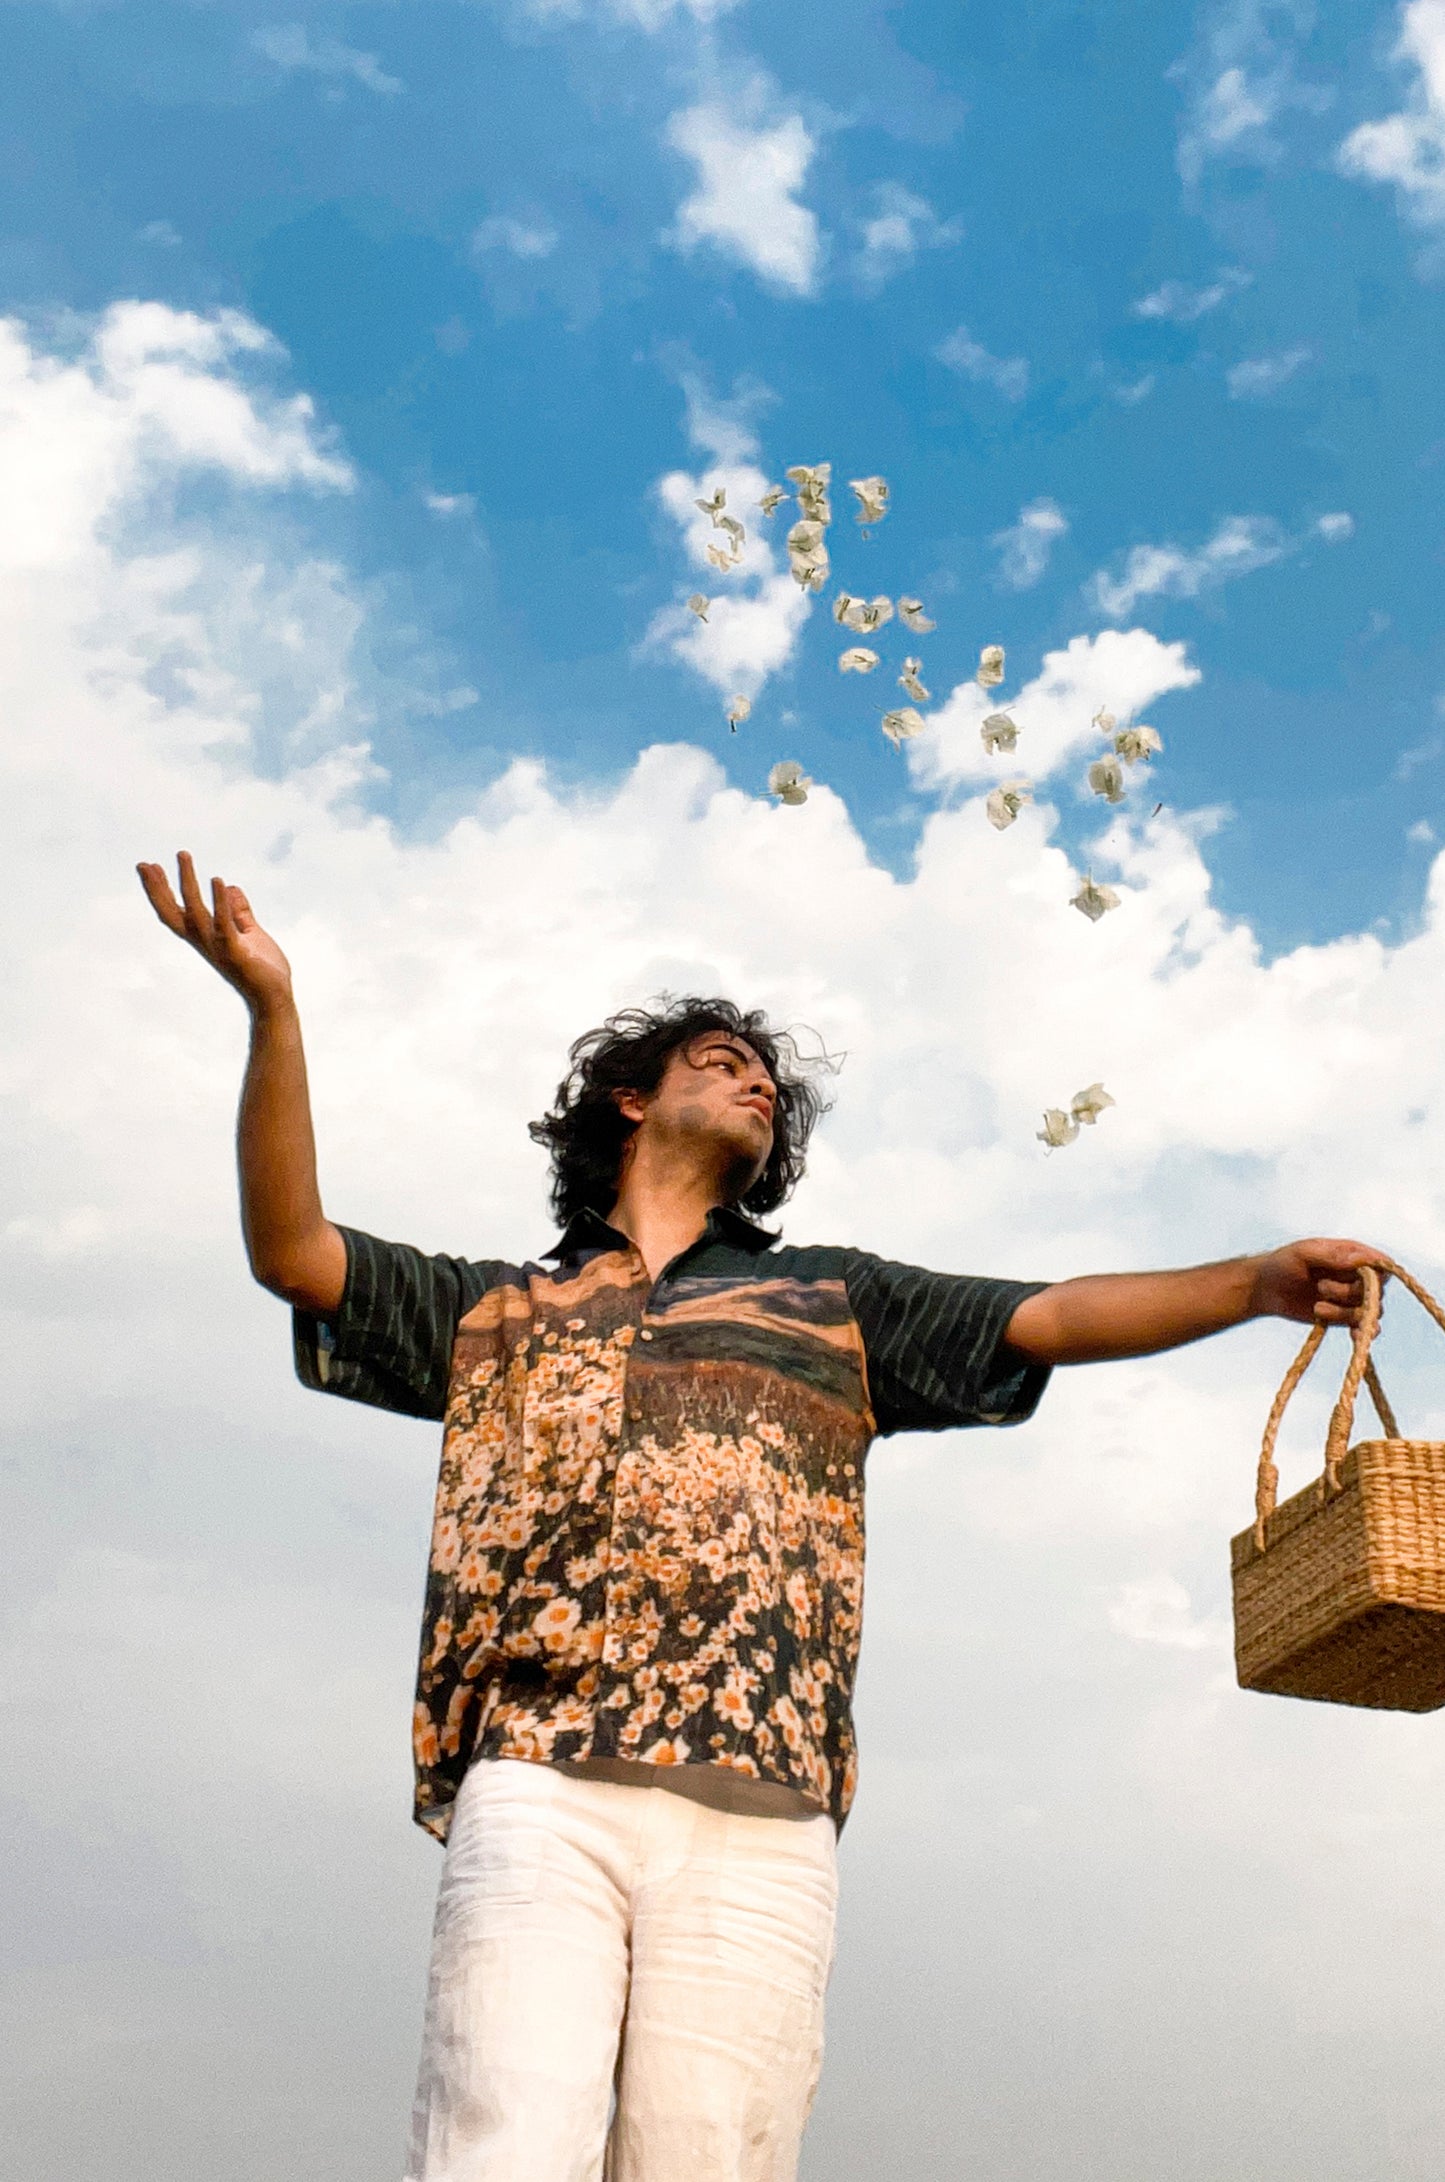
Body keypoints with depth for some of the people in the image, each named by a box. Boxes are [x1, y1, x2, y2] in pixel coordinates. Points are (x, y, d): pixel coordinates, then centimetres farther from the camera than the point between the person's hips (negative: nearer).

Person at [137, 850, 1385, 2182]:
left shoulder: (833, 1304, 27)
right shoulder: (498, 1310, 26)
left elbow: (1050, 1321, 17)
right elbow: (293, 1250, 16)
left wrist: (1258, 1281, 2)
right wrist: (273, 1008, 5)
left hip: (761, 1826, 1)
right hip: (542, 1793, 0)